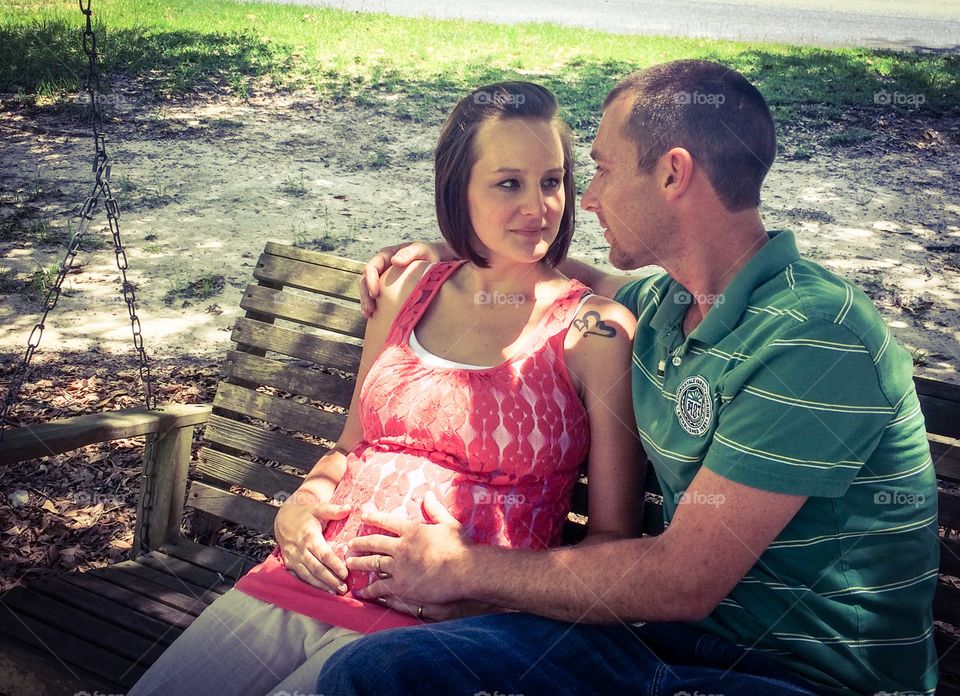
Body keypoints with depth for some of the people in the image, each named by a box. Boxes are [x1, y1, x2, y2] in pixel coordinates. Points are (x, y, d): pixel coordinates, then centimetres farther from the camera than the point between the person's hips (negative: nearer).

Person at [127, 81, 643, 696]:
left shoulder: (599, 331, -4)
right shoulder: (407, 291, 11)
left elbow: (614, 541, -2)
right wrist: (300, 505, 1)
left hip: (432, 623, -4)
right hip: (305, 580, 5)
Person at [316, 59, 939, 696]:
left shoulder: (815, 339, -22)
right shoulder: (664, 300, 4)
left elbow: (683, 584, -23)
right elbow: (589, 281, 31)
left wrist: (464, 568, -12)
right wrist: (445, 253, 22)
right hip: (670, 629, 7)